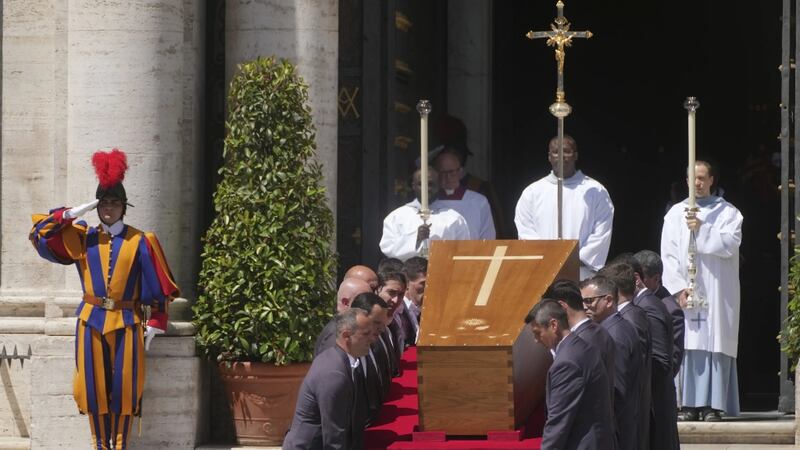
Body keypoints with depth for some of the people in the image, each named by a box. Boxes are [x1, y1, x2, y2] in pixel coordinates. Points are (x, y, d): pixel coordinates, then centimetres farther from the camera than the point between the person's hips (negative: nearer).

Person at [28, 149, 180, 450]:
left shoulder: (140, 242, 0)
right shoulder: (81, 239, 5)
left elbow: (157, 287, 2)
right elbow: (40, 235, 2)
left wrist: (154, 325, -3)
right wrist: (71, 214, -7)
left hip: (127, 323, -2)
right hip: (91, 321, 2)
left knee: (124, 388, -2)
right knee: (95, 386, 2)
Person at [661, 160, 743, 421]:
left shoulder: (727, 213, 8)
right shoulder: (676, 214, 11)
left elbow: (730, 244, -7)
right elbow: (668, 255, 4)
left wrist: (702, 230, -15)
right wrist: (679, 287, -8)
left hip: (717, 292, -1)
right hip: (684, 290, 1)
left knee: (715, 346, -6)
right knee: (688, 347, -4)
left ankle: (713, 405, -7)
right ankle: (691, 404, -4)